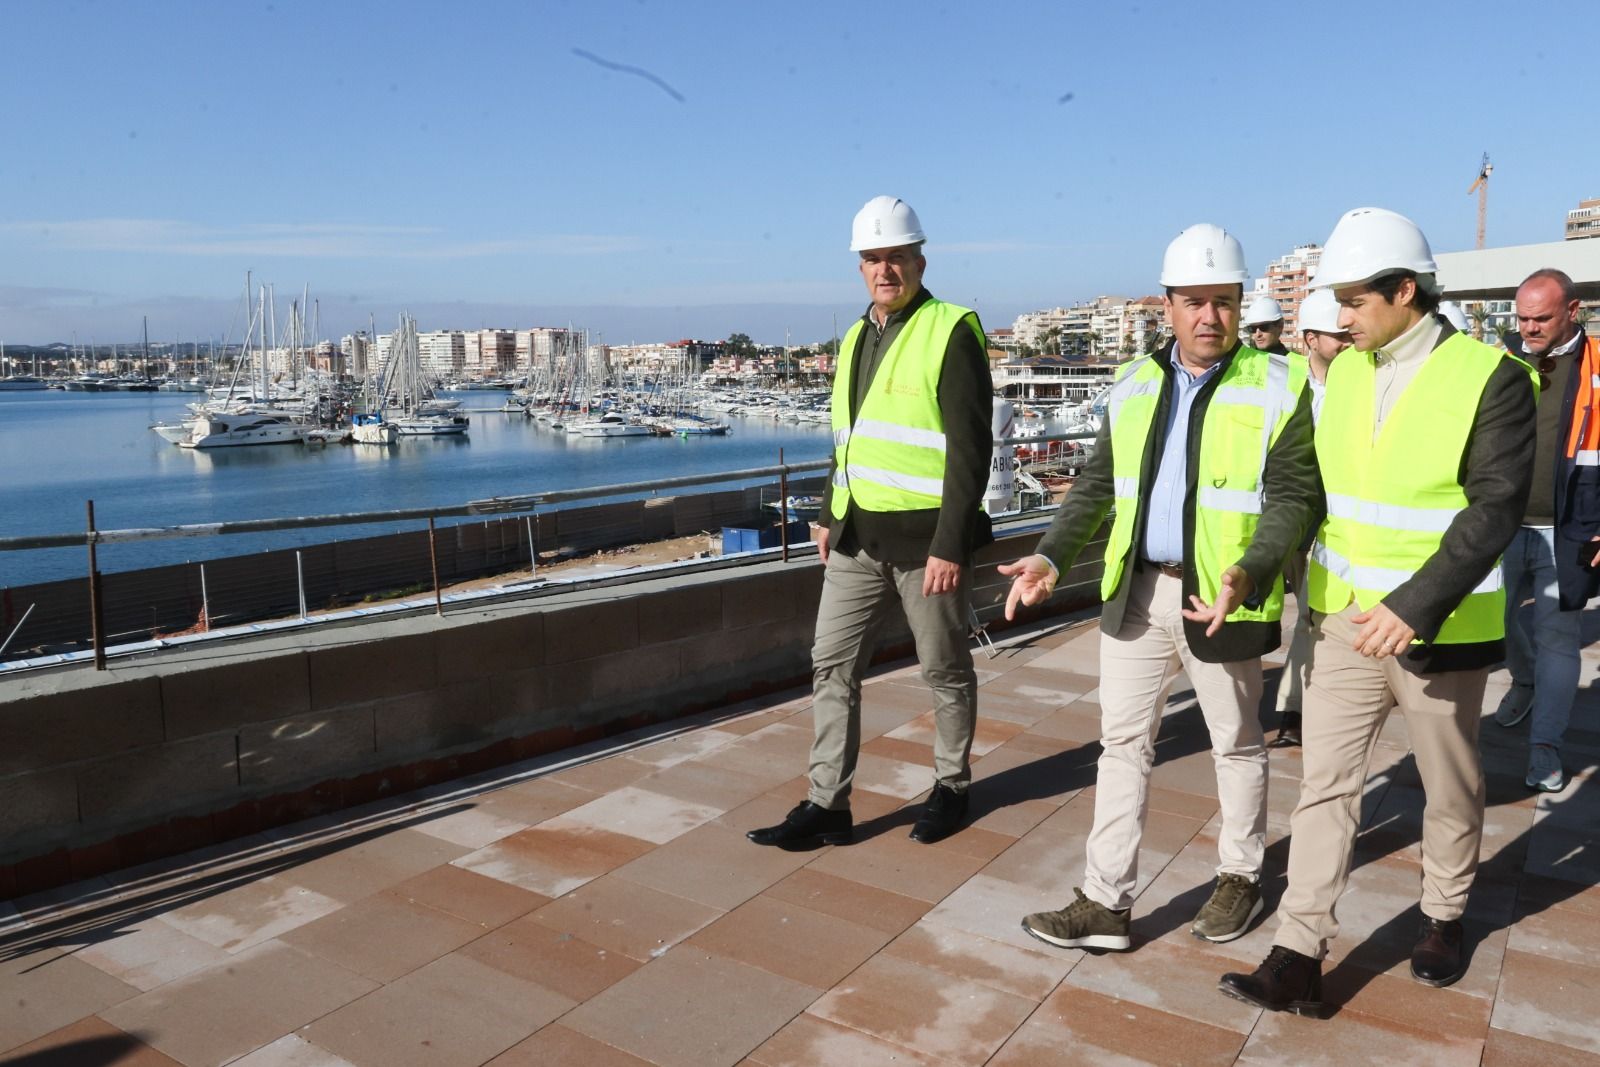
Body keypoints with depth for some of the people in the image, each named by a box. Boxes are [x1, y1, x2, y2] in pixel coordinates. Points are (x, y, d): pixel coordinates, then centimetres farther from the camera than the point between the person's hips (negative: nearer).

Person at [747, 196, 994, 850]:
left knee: (945, 670, 10)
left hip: (926, 538, -7)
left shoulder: (951, 333, -10)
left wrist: (951, 545, -19)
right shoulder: (856, 338, 14)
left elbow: (970, 447, -15)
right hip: (858, 537, 7)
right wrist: (829, 516, 18)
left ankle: (951, 788, 29)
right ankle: (826, 806, 15)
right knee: (831, 665, 6)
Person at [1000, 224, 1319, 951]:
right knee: (1122, 743, 7)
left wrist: (1248, 574, -29)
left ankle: (1240, 878, 35)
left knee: (1236, 745, 14)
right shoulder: (1135, 386, 7)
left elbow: (1292, 498, -12)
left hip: (1221, 599, -4)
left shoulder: (1278, 389, -7)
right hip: (1135, 591, 5)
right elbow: (1098, 485, 10)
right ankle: (1104, 902, 16)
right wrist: (1051, 557, -3)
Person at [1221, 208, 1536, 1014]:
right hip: (1344, 619, 4)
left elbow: (1495, 509, -18)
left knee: (1450, 787, 16)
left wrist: (1414, 608, -28)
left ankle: (1444, 917, 40)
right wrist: (1316, 593, 7)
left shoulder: (1491, 378, -12)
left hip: (1438, 631, -4)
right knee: (1324, 784, 2)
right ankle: (1297, 959, 7)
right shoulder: (1344, 371, 4)